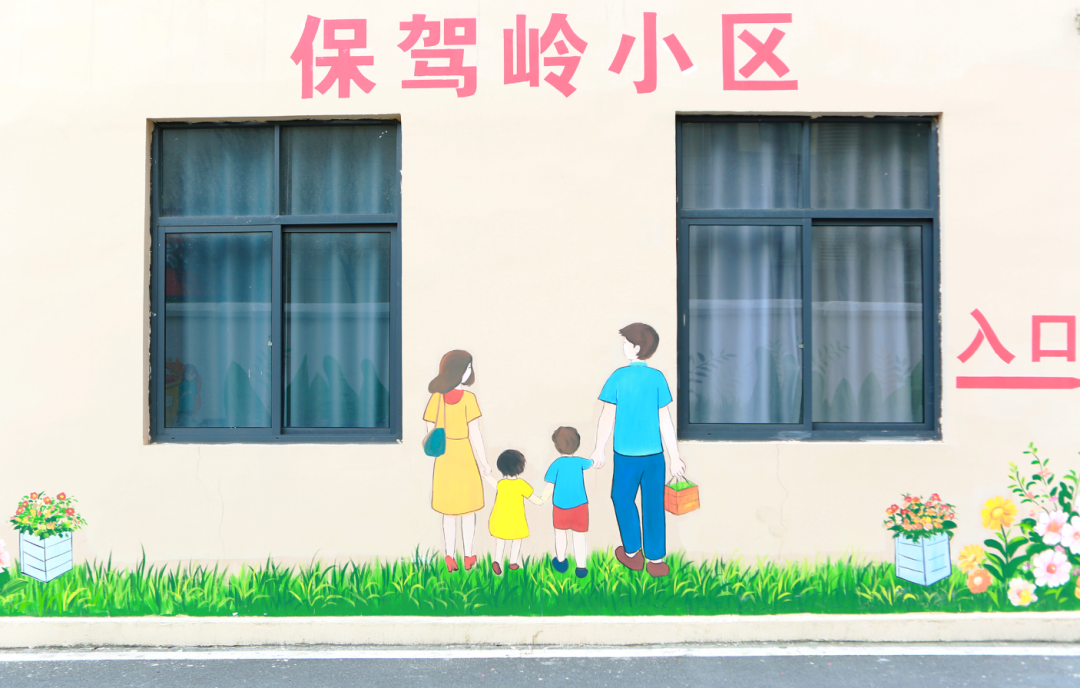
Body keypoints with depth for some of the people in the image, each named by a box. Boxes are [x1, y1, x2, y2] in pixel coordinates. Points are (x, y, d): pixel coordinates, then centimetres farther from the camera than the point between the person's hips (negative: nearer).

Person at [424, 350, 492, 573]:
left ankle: (450, 559, 14)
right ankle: (468, 557, 19)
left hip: (445, 456, 3)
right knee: (468, 508, 12)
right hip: (466, 456, -3)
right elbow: (475, 434, -17)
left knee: (449, 509, 12)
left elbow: (431, 431, -3)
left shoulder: (436, 397, -6)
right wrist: (484, 463, -9)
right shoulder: (468, 398, -18)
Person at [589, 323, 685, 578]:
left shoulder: (619, 377, -10)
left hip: (626, 454, -2)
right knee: (653, 505, 9)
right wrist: (675, 457, 5)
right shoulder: (657, 378, -5)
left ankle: (632, 553, 25)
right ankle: (656, 559, 14)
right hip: (654, 454, 2)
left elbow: (608, 417, -6)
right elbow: (665, 421, -3)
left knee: (623, 499, 17)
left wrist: (599, 449, 6)